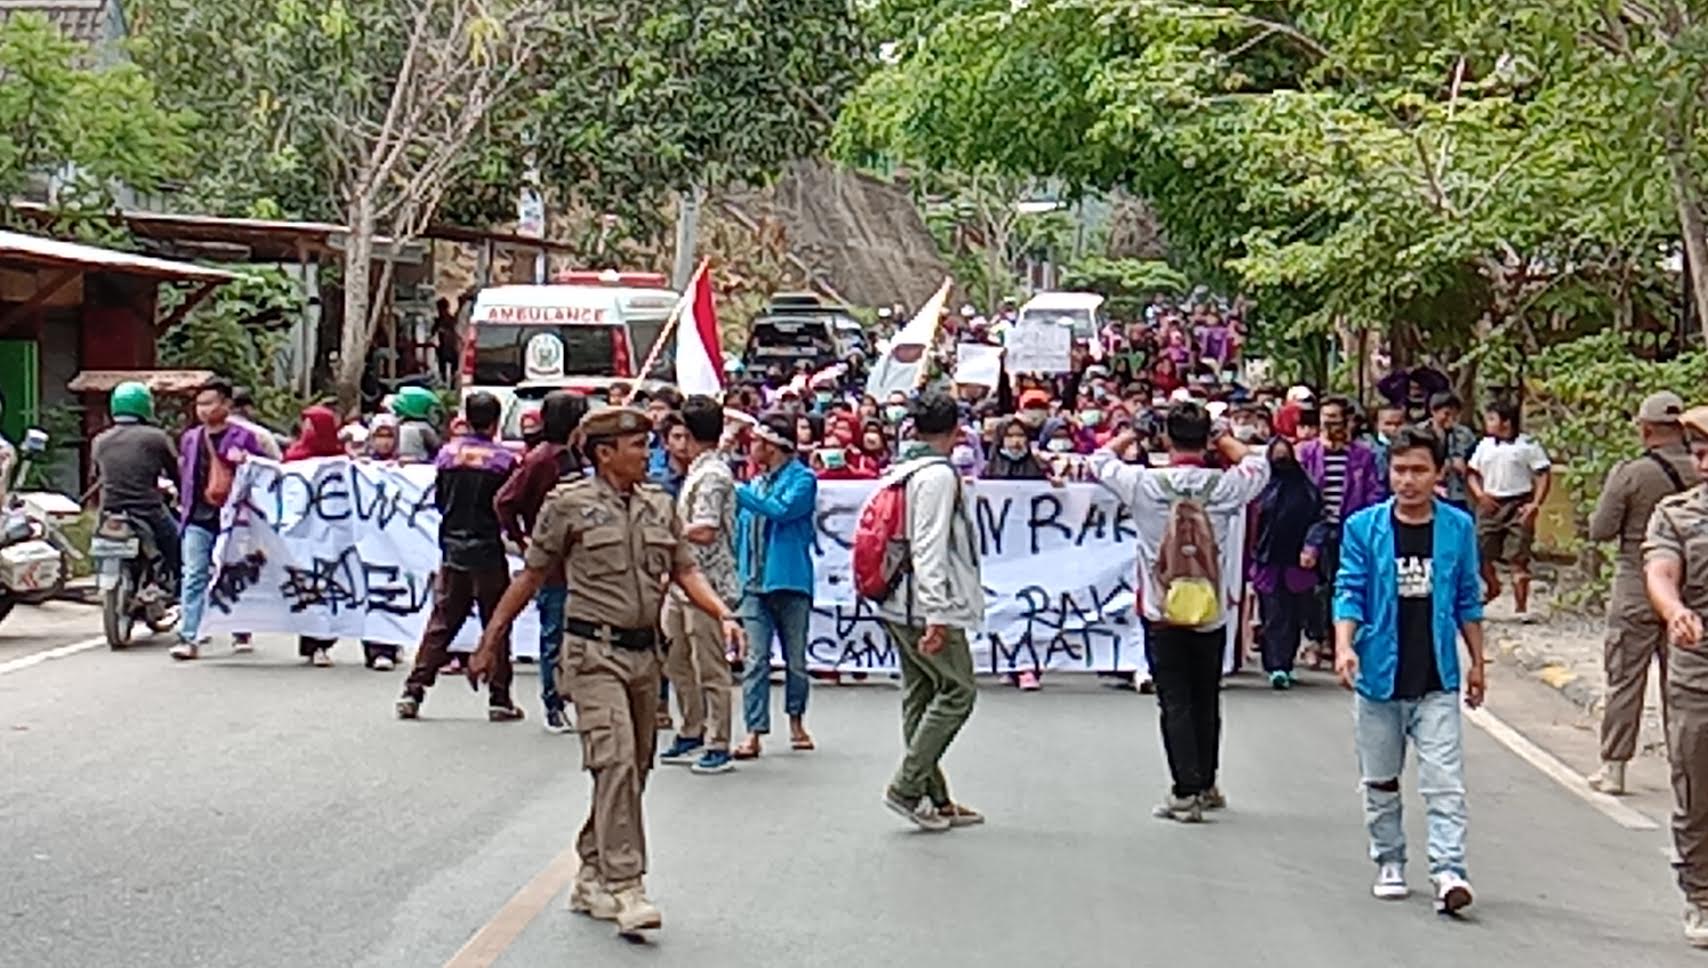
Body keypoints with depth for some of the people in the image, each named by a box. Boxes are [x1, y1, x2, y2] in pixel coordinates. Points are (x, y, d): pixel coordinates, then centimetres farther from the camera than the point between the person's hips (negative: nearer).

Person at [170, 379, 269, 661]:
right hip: (197, 519, 3)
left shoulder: (243, 438, -3)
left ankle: (241, 633, 26)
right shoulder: (190, 439, 12)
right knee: (194, 576, -7)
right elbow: (183, 475, 20)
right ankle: (189, 638, -10)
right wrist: (184, 503, 14)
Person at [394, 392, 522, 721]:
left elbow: (438, 500, 9)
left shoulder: (448, 453, 0)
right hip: (488, 549, -3)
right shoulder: (503, 459, -10)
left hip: (452, 546, 3)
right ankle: (499, 699, 7)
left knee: (441, 621, 9)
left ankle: (413, 691, 4)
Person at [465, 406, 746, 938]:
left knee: (633, 768, 10)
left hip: (644, 651, 6)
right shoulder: (569, 505, -4)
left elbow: (685, 571, 14)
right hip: (594, 651, -6)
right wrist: (491, 640, 7)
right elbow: (531, 576, 3)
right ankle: (626, 889, -18)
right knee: (615, 761, -17)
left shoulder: (659, 505, 11)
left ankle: (590, 881, 23)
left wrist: (724, 616, -3)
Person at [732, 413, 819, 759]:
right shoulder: (755, 483, 14)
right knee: (756, 661, -3)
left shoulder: (802, 478, -4)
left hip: (790, 582, -4)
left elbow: (781, 510, -21)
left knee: (795, 659, 9)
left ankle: (796, 721, 25)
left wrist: (737, 492, -22)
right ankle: (754, 732, -5)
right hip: (755, 584, 4)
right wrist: (737, 574, 10)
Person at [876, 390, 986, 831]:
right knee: (957, 691, -4)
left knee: (920, 696, 11)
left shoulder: (902, 473, 13)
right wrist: (936, 616, -22)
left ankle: (935, 799, 15)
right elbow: (929, 549, -20)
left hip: (898, 606, 10)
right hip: (926, 607, -9)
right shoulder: (940, 476, -13)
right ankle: (906, 787, -7)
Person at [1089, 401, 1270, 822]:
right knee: (1206, 701, 15)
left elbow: (1101, 460, 7)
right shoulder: (1225, 485, -8)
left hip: (1162, 610, -2)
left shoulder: (1144, 483, -12)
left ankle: (1187, 792, -5)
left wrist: (1131, 433, 21)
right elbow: (1257, 463, 14)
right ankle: (1206, 785, 26)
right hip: (1211, 610, 2)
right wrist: (1223, 439, 22)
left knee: (1175, 703, 1)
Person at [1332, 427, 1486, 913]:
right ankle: (1389, 863, 27)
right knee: (1380, 780, 12)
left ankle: (1449, 870, -12)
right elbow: (1349, 592, -3)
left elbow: (1467, 599, 11)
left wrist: (1476, 662, 14)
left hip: (1437, 679, 0)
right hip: (1379, 674, 1)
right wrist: (1344, 646, -19)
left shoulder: (1458, 527, 3)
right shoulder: (1364, 527, -2)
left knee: (1444, 780, -10)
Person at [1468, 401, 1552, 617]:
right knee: (1481, 554, 6)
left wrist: (1536, 504, -14)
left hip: (1518, 506, -4)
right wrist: (1479, 494, -5)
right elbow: (1472, 473, 14)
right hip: (1490, 505, 4)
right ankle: (1493, 587, 34)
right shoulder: (1485, 445, 9)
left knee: (1519, 559, -4)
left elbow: (1544, 475, -5)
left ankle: (1521, 606, 2)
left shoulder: (1527, 446, -4)